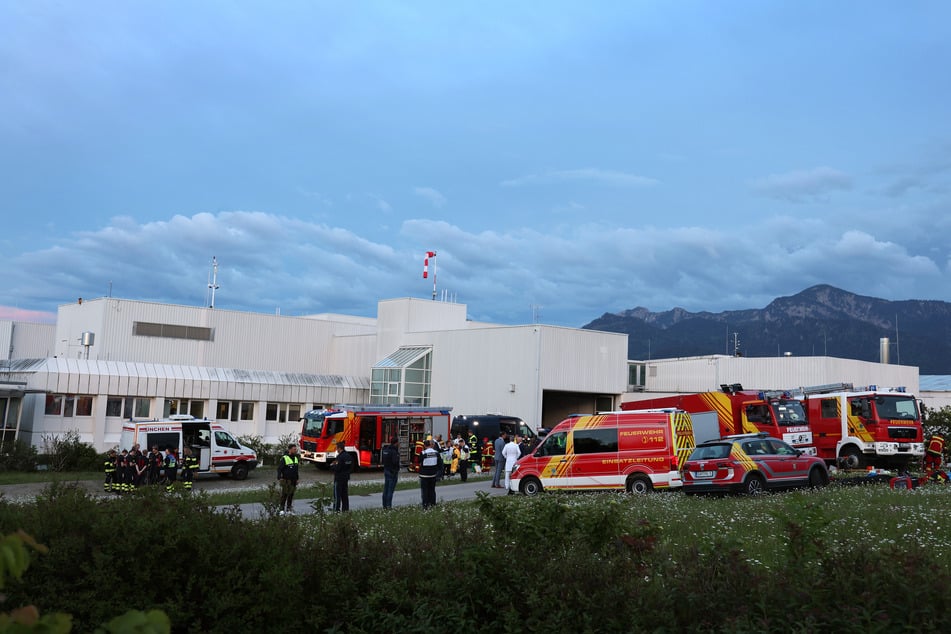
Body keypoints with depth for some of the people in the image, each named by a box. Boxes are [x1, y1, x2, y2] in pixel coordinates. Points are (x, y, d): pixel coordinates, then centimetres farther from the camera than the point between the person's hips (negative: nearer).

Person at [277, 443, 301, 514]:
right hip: (286, 480, -6)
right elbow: (279, 469, -8)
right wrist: (279, 478, -16)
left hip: (294, 480, 6)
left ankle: (289, 508, 16)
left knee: (291, 495, 9)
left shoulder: (296, 458, 12)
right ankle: (281, 509, 2)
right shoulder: (284, 458, -9)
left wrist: (297, 478, 20)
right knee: (284, 494, -5)